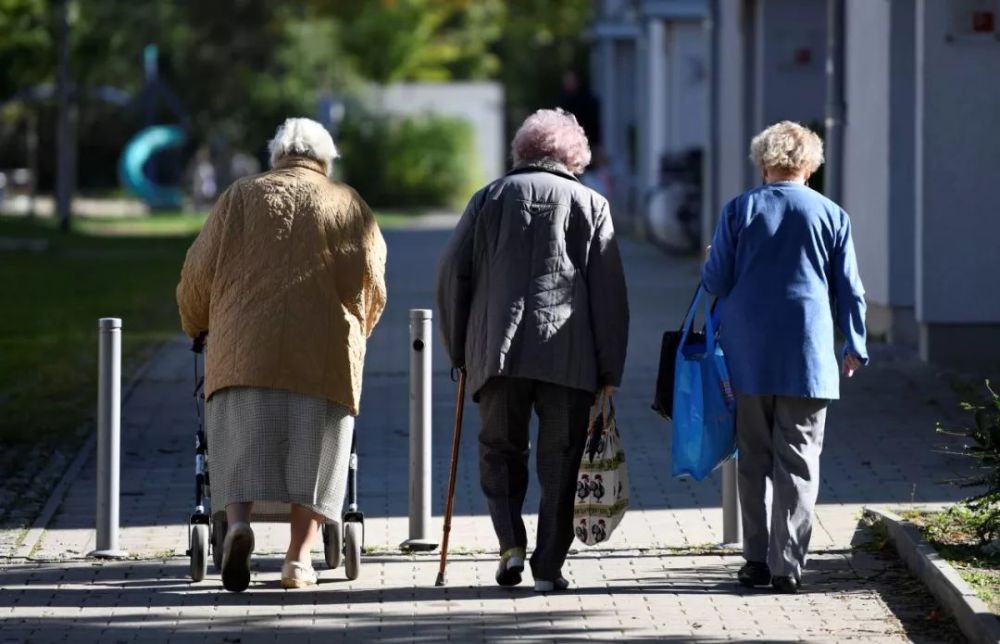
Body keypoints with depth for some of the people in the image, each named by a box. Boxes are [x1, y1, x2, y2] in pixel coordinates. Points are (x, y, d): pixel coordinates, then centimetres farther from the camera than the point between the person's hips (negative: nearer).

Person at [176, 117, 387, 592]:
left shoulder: (242, 196, 10)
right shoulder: (349, 206, 12)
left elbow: (199, 271, 8)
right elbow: (372, 287, 13)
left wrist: (195, 324, 26)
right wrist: (353, 336, 30)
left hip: (246, 347, 0)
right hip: (325, 355, 0)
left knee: (242, 449, 1)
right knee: (311, 454, 6)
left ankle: (238, 522, -24)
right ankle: (298, 559, 1)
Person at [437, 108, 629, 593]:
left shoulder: (491, 197, 11)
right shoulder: (590, 204, 9)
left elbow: (453, 273, 8)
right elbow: (609, 292, 4)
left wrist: (459, 349, 15)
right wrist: (609, 370, 6)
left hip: (498, 349, 1)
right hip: (568, 353, -1)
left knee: (500, 449, 13)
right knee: (559, 461, 5)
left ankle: (511, 544, -5)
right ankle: (549, 567, 3)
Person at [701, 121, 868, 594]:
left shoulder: (739, 210, 0)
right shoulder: (831, 216, 2)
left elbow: (716, 281, 0)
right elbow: (849, 290, 5)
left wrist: (708, 265, 24)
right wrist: (855, 347, 17)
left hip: (749, 357, 1)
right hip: (808, 357, -1)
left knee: (753, 458, 10)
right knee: (798, 461, 1)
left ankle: (757, 559, 11)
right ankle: (787, 564, -4)